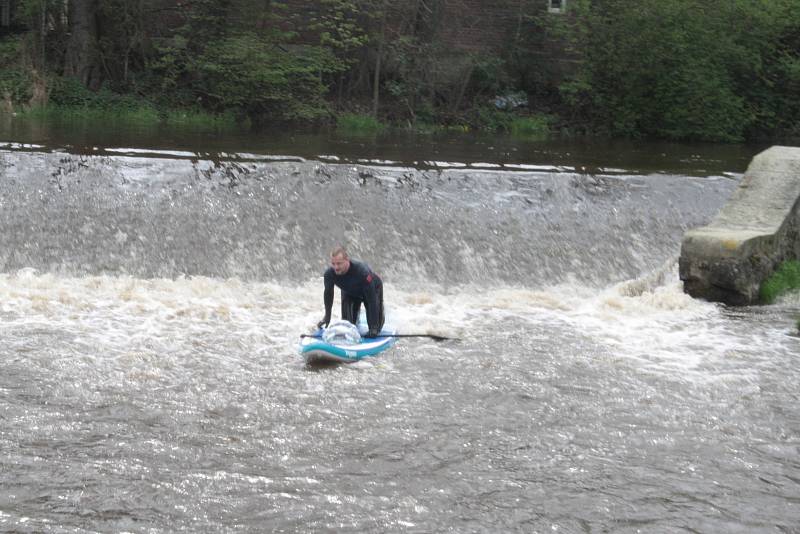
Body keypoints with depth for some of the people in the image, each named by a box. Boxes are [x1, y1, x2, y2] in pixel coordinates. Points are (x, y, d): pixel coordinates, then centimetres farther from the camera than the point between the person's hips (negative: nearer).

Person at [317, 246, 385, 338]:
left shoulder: (362, 272, -45)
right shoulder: (329, 273, -32)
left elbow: (372, 299, -40)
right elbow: (328, 294, -11)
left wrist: (374, 327, -40)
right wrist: (327, 317, -3)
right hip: (349, 292, 3)